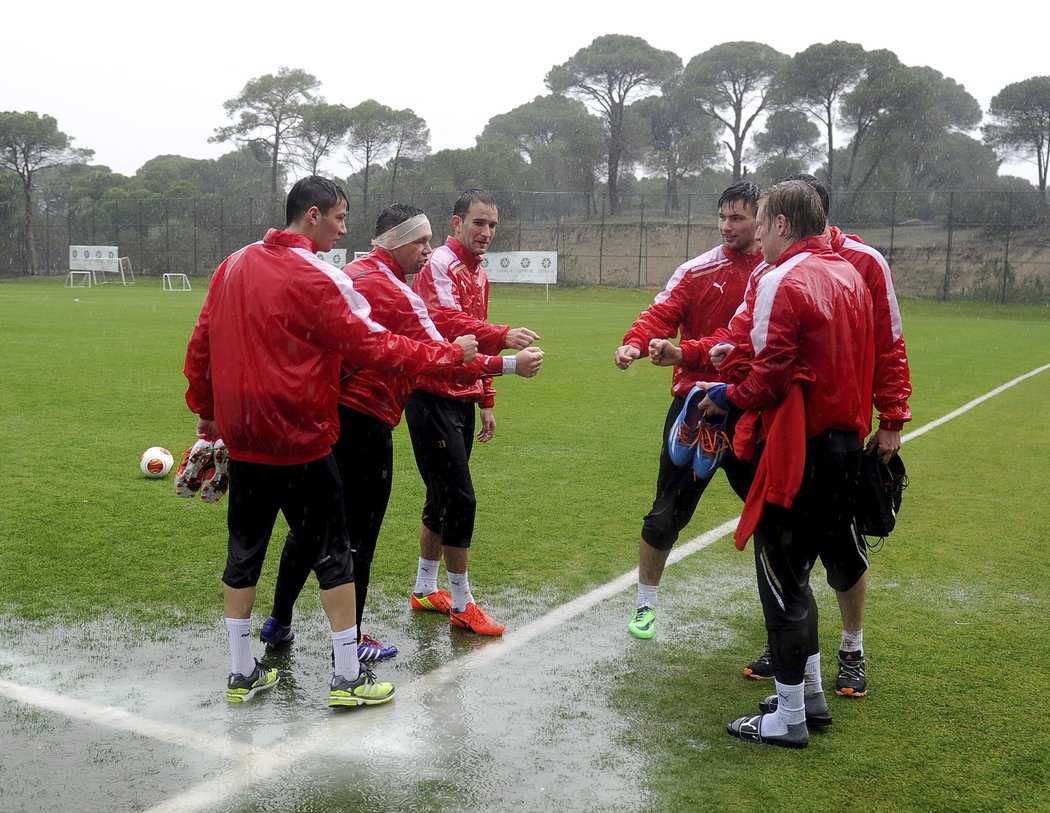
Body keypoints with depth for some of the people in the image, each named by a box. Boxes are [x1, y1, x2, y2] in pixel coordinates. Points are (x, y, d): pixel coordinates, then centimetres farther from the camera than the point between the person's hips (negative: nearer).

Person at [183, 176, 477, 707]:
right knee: (332, 554, 5)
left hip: (242, 441, 7)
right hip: (301, 443, -7)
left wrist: (205, 409, 21)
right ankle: (347, 678, 11)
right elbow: (371, 346, -15)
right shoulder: (314, 279, -15)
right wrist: (450, 354, -8)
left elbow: (200, 343, 11)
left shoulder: (234, 266, 7)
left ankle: (241, 674, 23)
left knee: (243, 553, 14)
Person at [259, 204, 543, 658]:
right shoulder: (397, 295, -16)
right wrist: (508, 365, -17)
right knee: (359, 533, 3)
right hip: (365, 420, -9)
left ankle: (278, 622, 31)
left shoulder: (350, 275, 11)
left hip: (327, 411, 9)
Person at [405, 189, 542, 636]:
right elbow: (447, 322, -31)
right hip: (433, 400, -9)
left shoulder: (479, 275, 17)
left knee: (442, 497, 15)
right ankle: (462, 604, 6)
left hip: (462, 401, 9)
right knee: (459, 499, -6)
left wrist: (486, 401, 19)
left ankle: (425, 590, 29)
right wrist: (502, 336, -45)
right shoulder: (439, 265, -12)